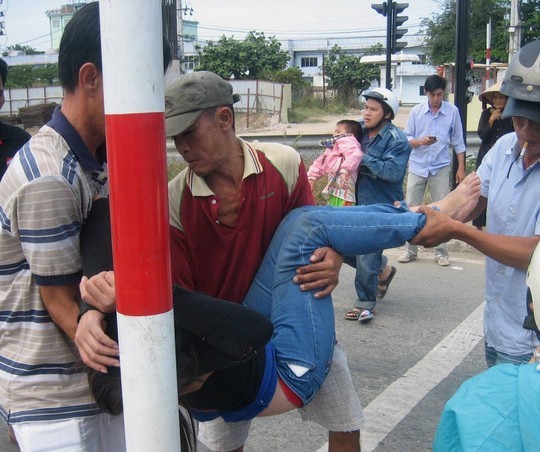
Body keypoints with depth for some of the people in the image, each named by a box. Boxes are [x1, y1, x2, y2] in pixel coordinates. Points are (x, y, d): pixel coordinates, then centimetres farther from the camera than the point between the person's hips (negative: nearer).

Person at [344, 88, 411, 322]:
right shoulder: (361, 131, 6)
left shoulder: (396, 140, -13)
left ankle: (365, 302, 14)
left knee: (366, 255, -5)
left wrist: (363, 158, -23)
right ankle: (383, 270, 38)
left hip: (381, 207, -7)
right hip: (358, 203, 7)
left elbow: (393, 171, -24)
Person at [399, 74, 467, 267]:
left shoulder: (452, 111, -2)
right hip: (417, 166, 1)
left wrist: (461, 168, 2)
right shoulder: (416, 111, -1)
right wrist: (421, 141, -19)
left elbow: (458, 142, 4)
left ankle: (441, 252, 13)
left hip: (441, 168, -1)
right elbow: (406, 139, 2)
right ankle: (411, 250, 16)